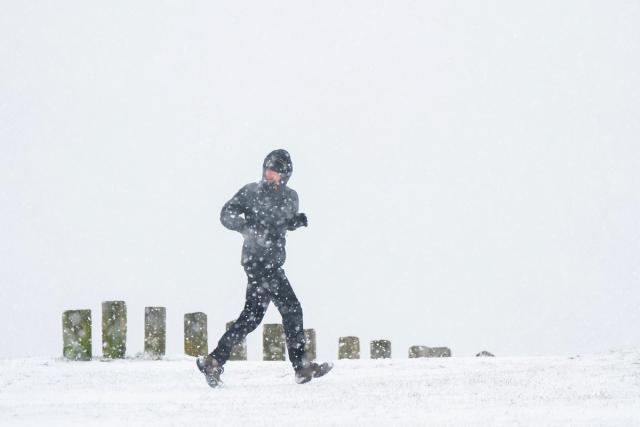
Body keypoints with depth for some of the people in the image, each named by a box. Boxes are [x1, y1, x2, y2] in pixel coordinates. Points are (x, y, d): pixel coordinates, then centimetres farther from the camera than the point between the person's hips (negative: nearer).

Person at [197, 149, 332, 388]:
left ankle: (215, 361, 10)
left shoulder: (290, 197, 11)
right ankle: (300, 366, -3)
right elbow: (227, 215, -8)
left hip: (273, 262, 7)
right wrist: (248, 227, -24)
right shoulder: (251, 192, -7)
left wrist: (297, 221, 2)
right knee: (291, 308, -9)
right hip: (257, 259, -7)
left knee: (253, 314, 8)